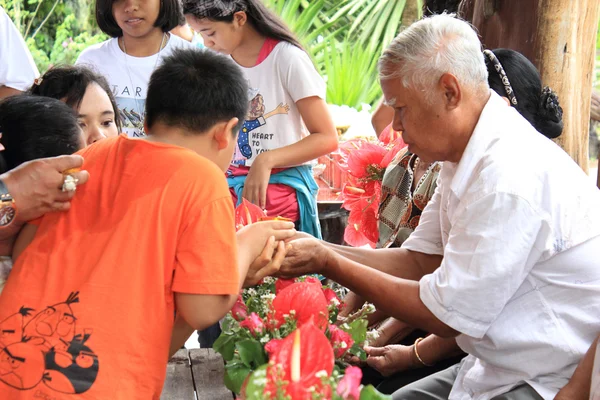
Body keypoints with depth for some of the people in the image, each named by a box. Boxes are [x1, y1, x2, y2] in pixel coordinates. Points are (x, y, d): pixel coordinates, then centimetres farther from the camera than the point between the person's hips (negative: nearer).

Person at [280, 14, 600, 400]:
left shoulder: (509, 178, -26)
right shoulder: (465, 160, 6)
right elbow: (418, 260, 10)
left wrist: (328, 263, -13)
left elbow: (445, 315, -20)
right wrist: (322, 250, -2)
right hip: (495, 368, 9)